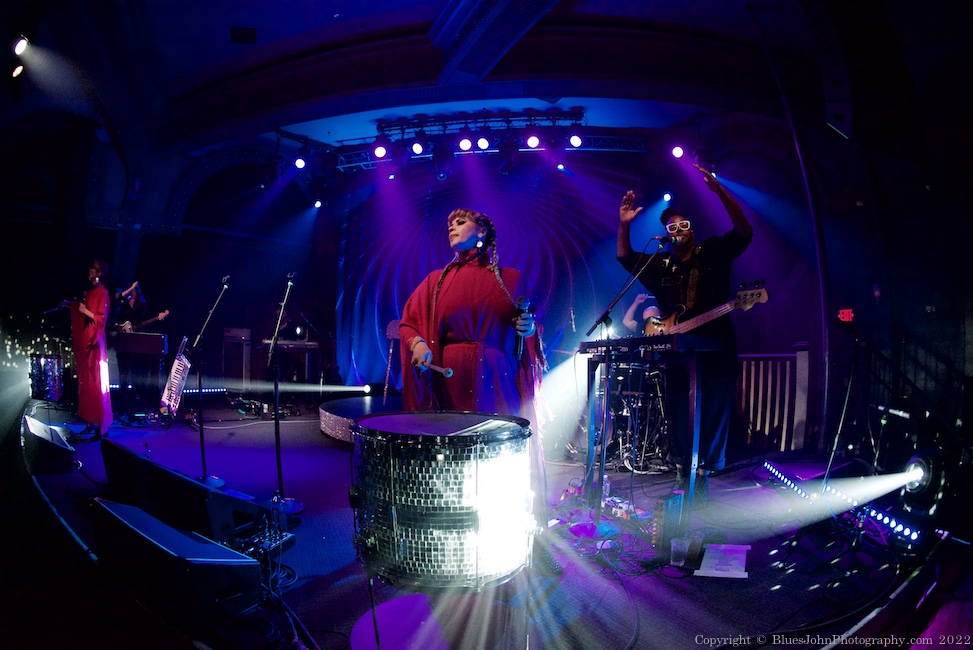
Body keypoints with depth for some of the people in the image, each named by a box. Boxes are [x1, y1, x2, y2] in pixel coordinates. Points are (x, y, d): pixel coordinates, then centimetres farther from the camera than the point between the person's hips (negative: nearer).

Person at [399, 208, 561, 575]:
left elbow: (523, 331, 16)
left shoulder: (510, 278, 11)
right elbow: (407, 323, 10)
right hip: (453, 383, 1)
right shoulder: (437, 281, 13)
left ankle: (534, 541, 9)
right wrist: (417, 343, -10)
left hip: (503, 382, 0)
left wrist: (529, 327, -6)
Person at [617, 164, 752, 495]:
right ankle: (683, 471, 14)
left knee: (715, 412, -3)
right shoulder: (661, 266, 15)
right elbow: (625, 256, 12)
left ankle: (703, 472, 6)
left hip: (717, 348, -3)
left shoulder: (713, 253, 6)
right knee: (680, 414, 4)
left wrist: (718, 190, -17)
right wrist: (624, 225, -4)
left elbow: (743, 231, -7)